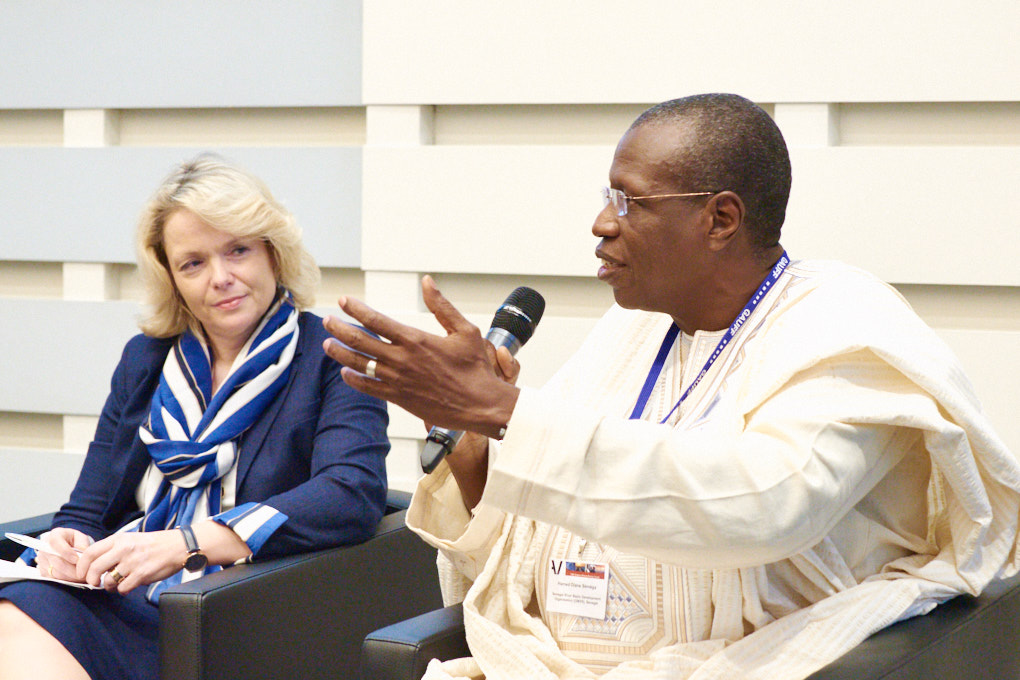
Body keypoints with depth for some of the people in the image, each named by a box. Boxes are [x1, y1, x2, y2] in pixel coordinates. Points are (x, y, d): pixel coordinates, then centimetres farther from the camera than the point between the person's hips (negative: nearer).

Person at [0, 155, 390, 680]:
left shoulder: (336, 358, 6)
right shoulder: (144, 359, 21)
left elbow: (353, 495, -12)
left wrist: (184, 543, -20)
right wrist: (67, 546, -6)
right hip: (115, 601, 4)